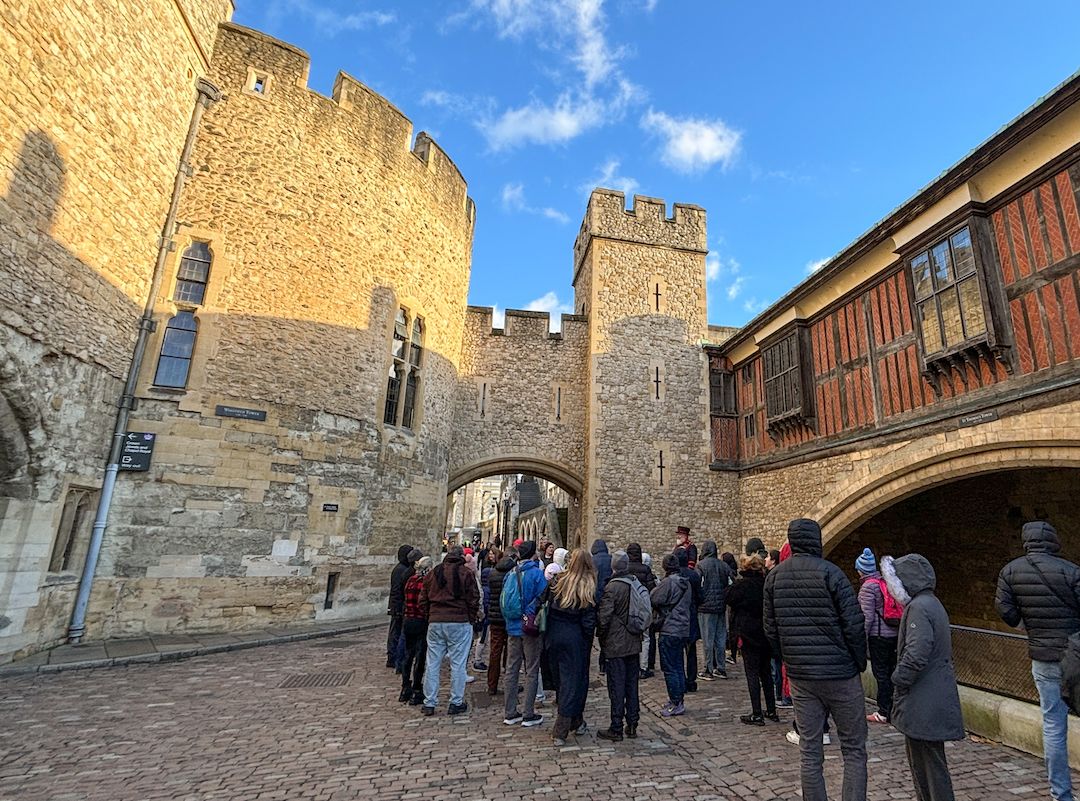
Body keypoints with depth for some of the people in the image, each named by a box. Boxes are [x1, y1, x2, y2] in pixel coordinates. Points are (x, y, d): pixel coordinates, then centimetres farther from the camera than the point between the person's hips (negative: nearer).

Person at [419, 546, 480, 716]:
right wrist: (472, 618, 7)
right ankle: (456, 703, 11)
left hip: (435, 623, 4)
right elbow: (474, 599, -5)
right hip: (459, 623, -4)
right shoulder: (465, 573, -4)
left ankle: (429, 703, 16)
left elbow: (423, 600, 12)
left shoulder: (433, 573, 9)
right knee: (458, 664, 5)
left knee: (432, 664, 11)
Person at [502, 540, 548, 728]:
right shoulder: (537, 574, -14)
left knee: (511, 670, 13)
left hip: (513, 628, 5)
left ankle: (510, 713, 21)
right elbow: (542, 601, -14)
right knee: (532, 672, 6)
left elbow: (504, 601, 9)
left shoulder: (510, 575, 1)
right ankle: (529, 715, 12)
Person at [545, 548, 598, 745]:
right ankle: (561, 732, 6)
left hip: (554, 636, 4)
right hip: (575, 639, -4)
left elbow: (547, 605, 1)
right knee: (574, 681, 6)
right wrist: (588, 643, 2)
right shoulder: (589, 588, -11)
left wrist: (547, 636, 10)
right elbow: (589, 621, -10)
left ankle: (576, 722, 35)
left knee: (562, 679, 18)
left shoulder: (558, 581, -3)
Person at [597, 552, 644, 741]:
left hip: (616, 645, -6)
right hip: (634, 643, 6)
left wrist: (602, 637, -4)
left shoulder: (612, 587, -19)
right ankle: (632, 725, 23)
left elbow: (604, 616, -19)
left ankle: (616, 729, 10)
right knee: (632, 684, 15)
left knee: (617, 686, 2)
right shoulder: (638, 584, 2)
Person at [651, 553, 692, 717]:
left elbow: (653, 600, -12)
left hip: (670, 631, -8)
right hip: (684, 630, 8)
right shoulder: (686, 583, 7)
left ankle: (676, 704, 3)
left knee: (669, 668, 0)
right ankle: (678, 700, 24)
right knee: (679, 666, 16)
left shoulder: (668, 582, -17)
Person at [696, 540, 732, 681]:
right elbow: (730, 585, 7)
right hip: (721, 607, 5)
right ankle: (721, 668, 19)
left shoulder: (701, 565, -10)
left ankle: (709, 670, 5)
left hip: (706, 607, -5)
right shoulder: (724, 566, 6)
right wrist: (724, 600, 16)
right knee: (720, 639, 13)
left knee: (708, 640, 1)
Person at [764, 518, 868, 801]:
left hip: (799, 675, 4)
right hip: (840, 674, -4)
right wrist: (860, 662, 4)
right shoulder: (830, 573, -13)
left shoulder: (773, 577, 2)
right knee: (854, 750, 11)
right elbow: (854, 625, -11)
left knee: (810, 752, 12)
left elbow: (770, 629, 5)